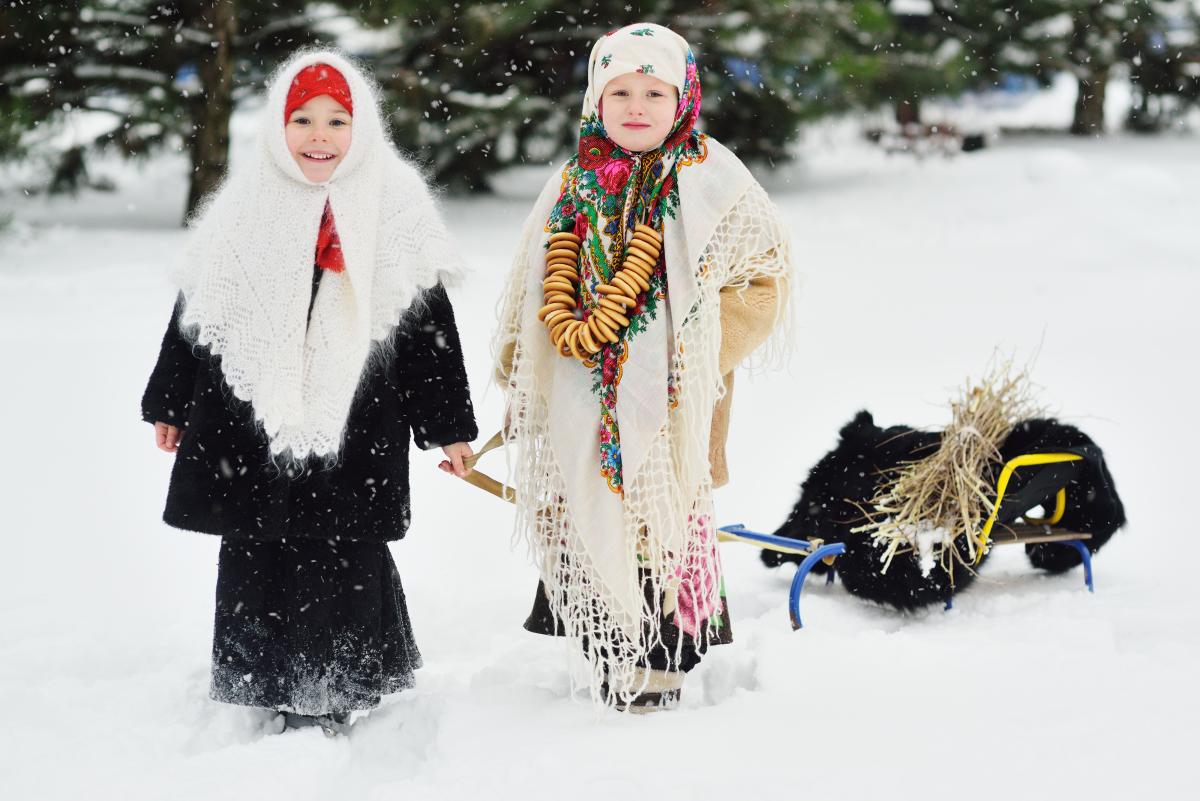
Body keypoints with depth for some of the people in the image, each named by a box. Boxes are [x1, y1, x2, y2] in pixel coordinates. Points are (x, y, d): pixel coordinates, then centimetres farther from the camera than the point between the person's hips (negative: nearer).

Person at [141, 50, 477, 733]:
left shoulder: (394, 214, 0)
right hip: (251, 430, 2)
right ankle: (266, 692, 20)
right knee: (256, 560, 6)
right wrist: (171, 405, 15)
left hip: (358, 436, -2)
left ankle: (340, 697, 16)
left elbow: (431, 323, 3)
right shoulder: (246, 212, 5)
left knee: (348, 563, 1)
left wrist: (447, 425, 2)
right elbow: (196, 311, 12)